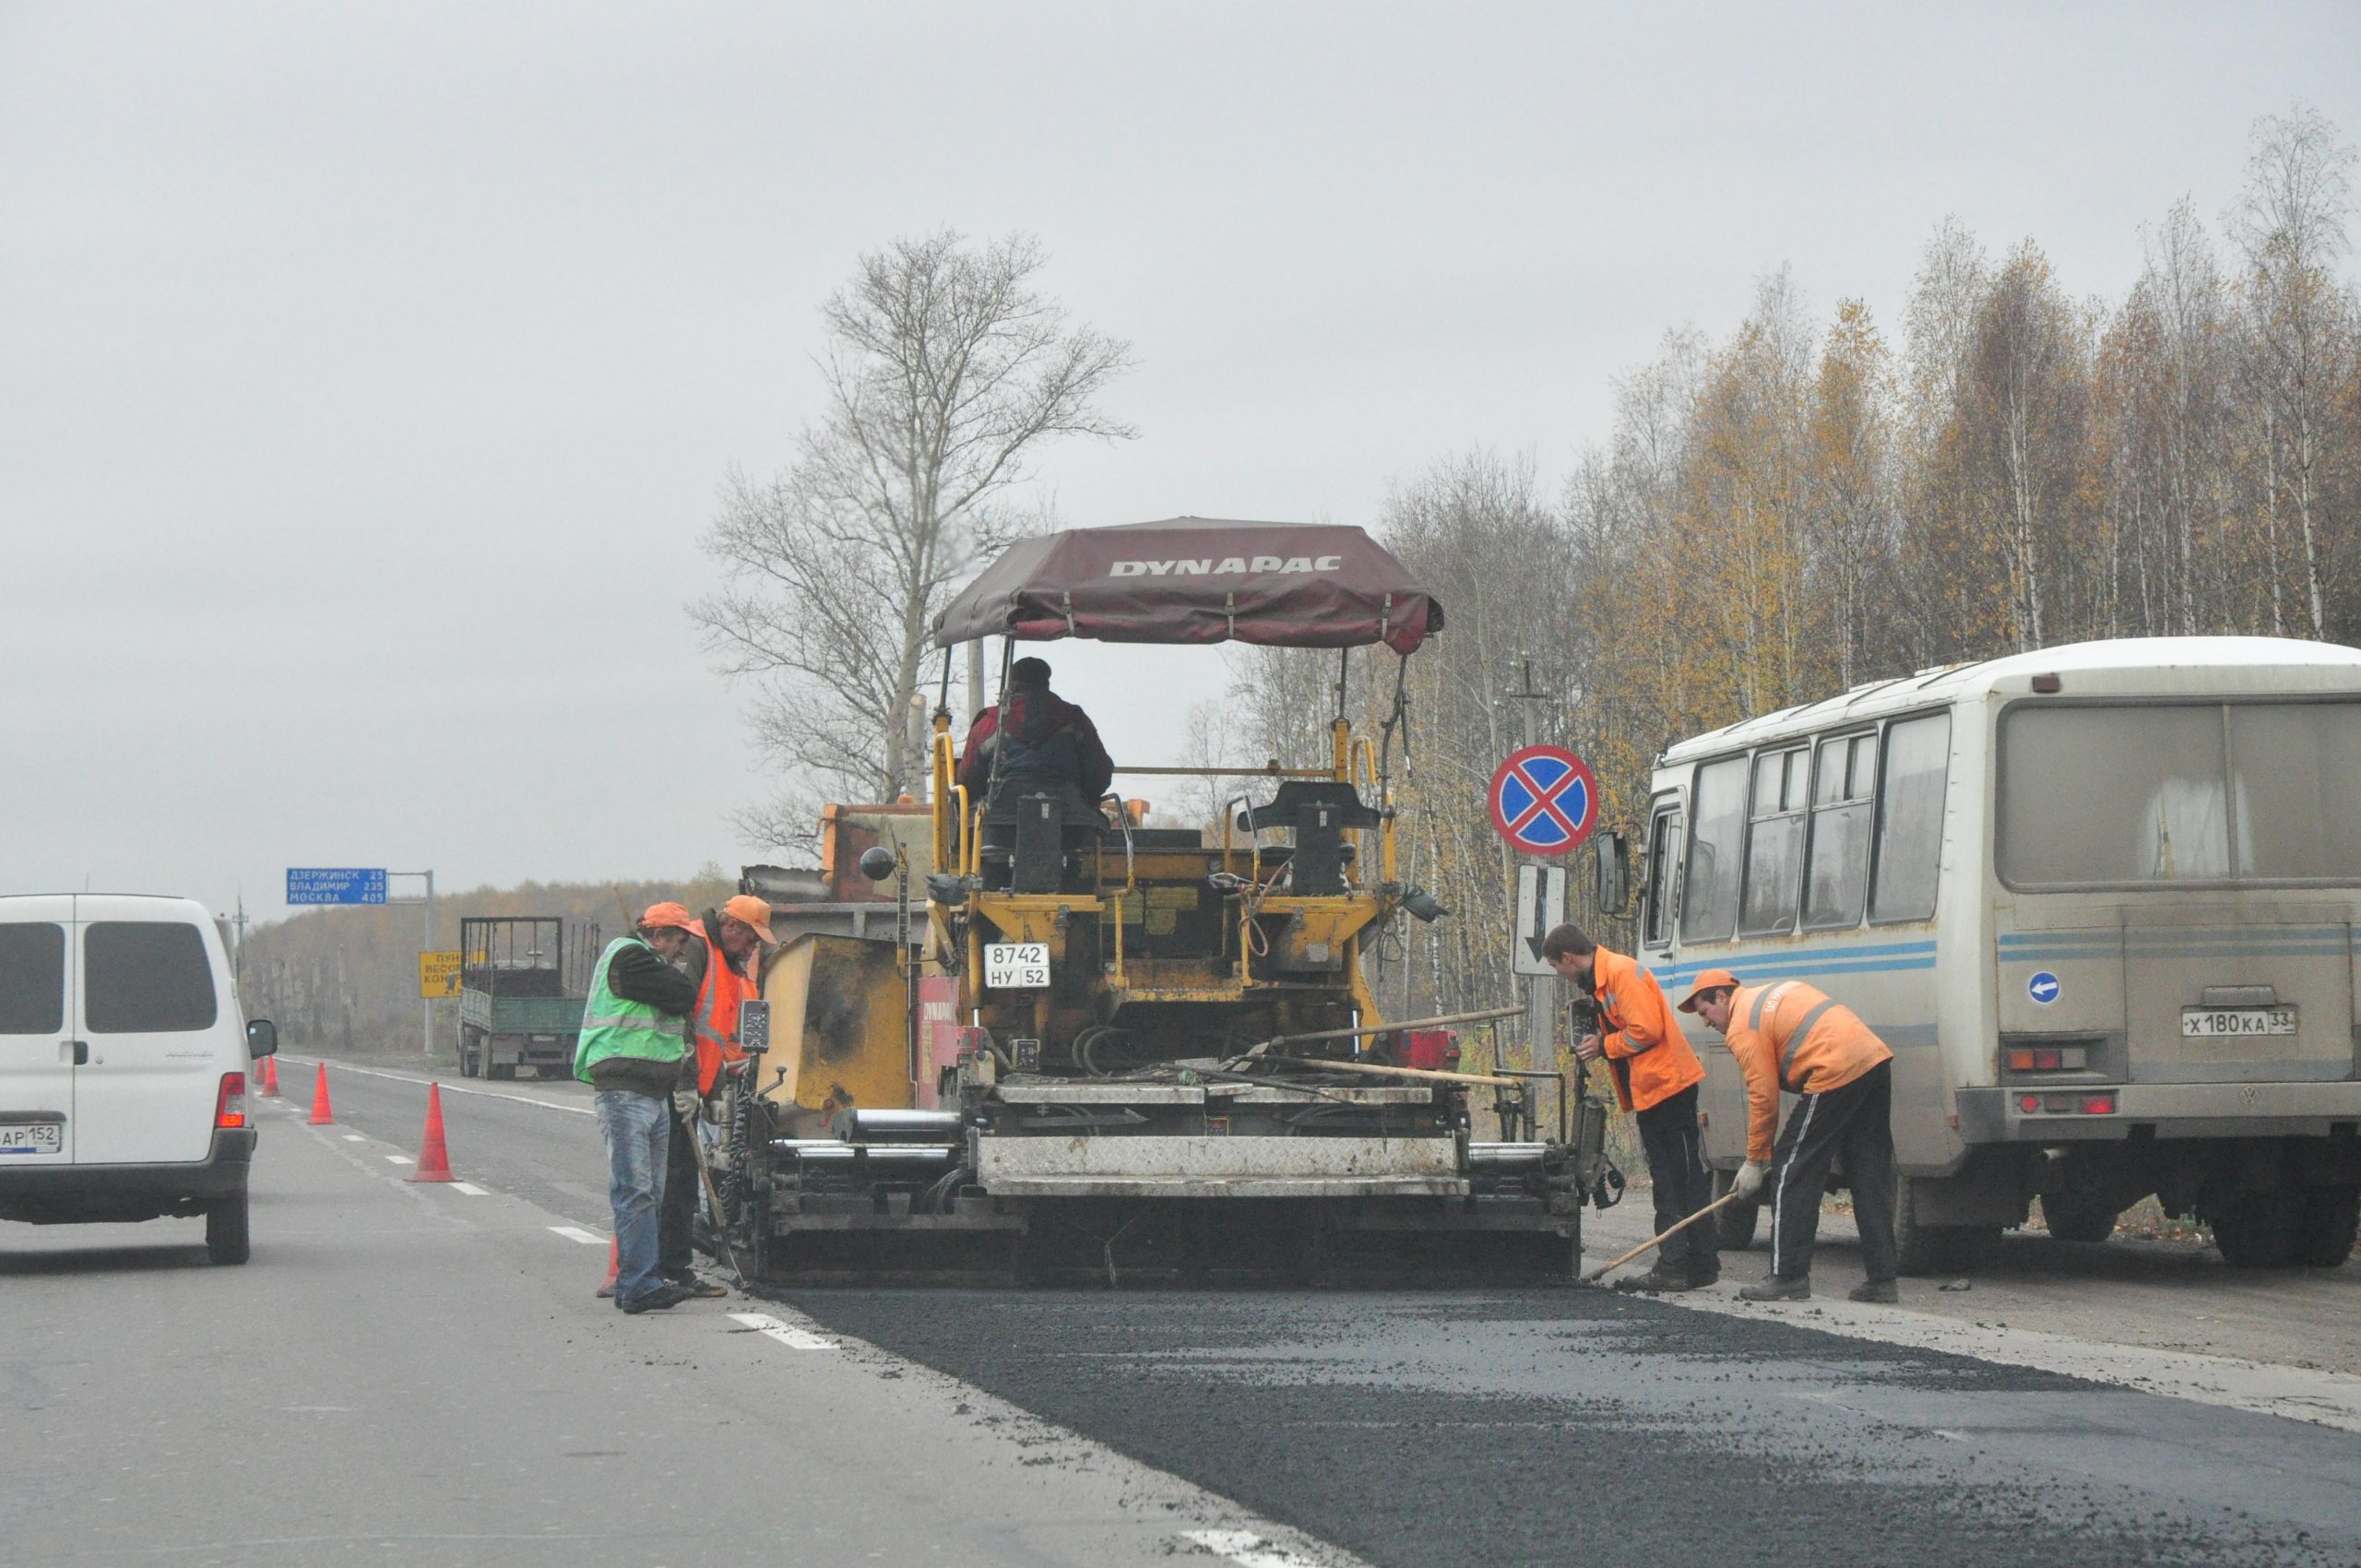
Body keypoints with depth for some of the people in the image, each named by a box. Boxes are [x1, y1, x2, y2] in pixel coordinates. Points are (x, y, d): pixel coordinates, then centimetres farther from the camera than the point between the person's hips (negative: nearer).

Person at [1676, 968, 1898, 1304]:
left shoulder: (1742, 1027, -1)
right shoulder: (1776, 993, 26)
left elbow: (1763, 1097, -2)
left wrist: (1755, 1162, 7)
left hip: (1837, 1072, -9)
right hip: (1876, 1059, 9)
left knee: (1792, 1171, 0)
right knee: (1870, 1178, 12)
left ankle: (1789, 1276, -2)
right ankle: (1882, 1279, 12)